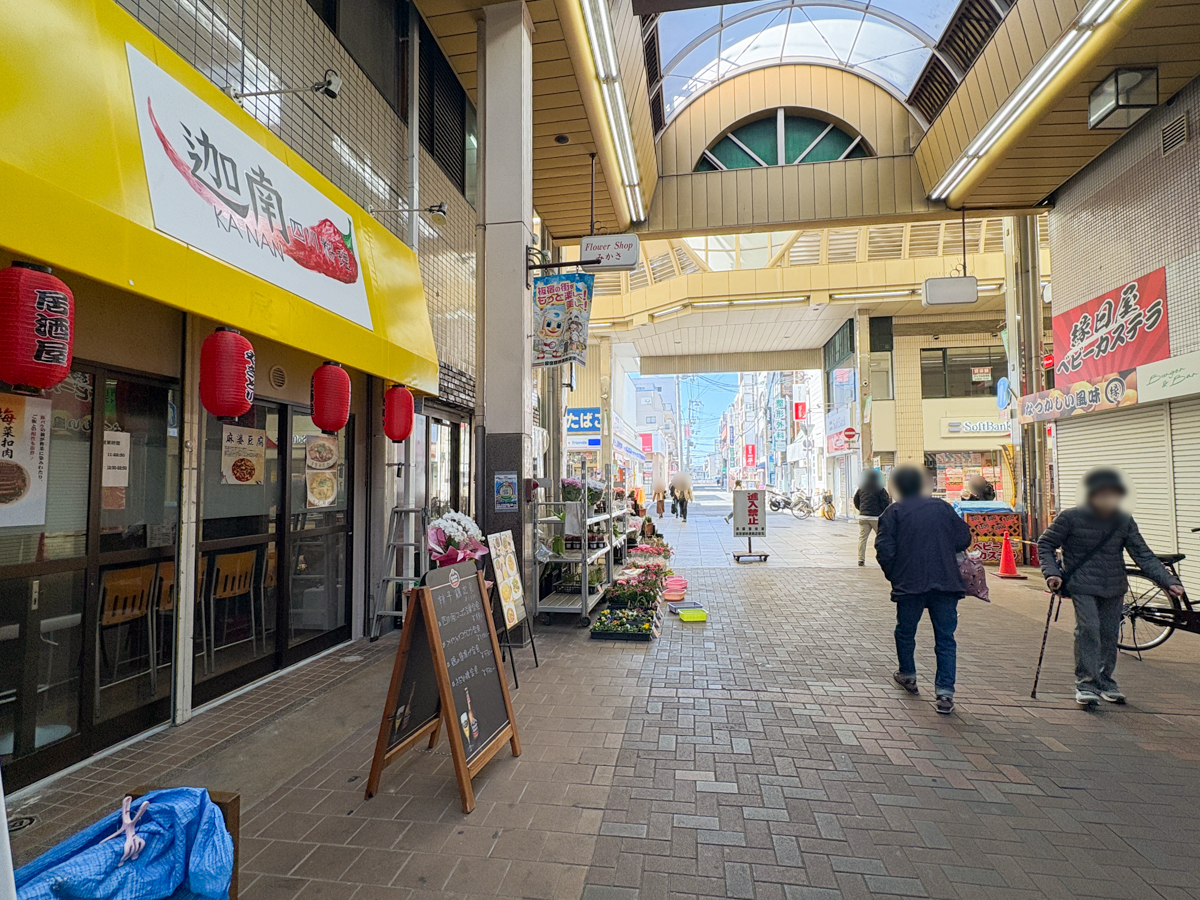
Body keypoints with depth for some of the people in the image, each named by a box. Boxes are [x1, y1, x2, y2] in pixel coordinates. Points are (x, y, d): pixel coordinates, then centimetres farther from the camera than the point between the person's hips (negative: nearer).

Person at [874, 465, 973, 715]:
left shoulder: (893, 512, -3)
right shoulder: (943, 507, 6)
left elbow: (884, 550, -10)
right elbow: (964, 539, 7)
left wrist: (893, 575, 6)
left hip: (909, 584, -2)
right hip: (946, 583, 2)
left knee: (905, 632, 19)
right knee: (945, 638, 7)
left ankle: (908, 676, 35)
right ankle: (945, 692, -1)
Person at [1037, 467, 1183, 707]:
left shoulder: (1124, 522, 1)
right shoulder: (1070, 518, -11)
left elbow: (1143, 555, 4)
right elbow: (1045, 544, -2)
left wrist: (1168, 581, -6)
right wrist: (1052, 572, -13)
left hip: (1114, 588, 4)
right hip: (1082, 586, -4)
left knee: (1109, 633, 9)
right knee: (1088, 629, -15)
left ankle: (1106, 681, 25)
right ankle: (1085, 683, -5)